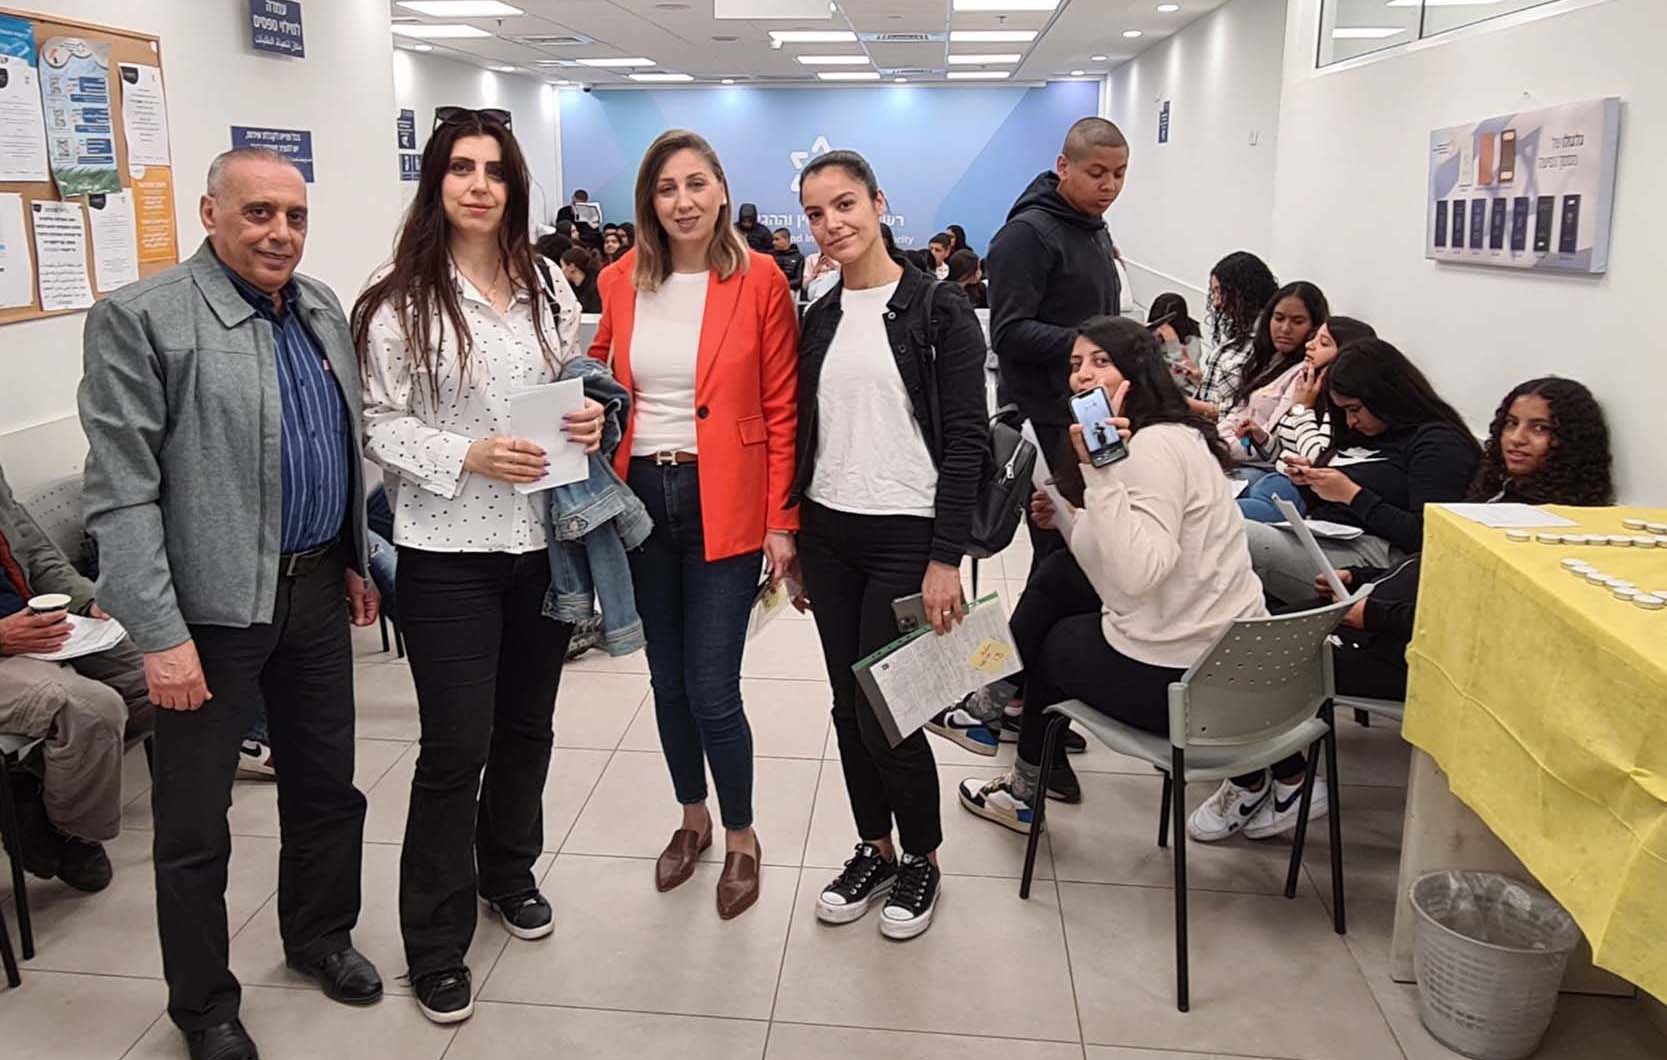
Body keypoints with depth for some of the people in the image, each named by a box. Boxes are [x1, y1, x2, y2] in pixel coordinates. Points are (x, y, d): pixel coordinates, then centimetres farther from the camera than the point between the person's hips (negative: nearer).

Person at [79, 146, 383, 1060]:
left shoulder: (322, 310, 8)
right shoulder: (139, 319, -12)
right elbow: (120, 495, -15)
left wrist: (356, 560, 16)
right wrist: (161, 634, -18)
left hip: (317, 591, 6)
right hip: (212, 606, -6)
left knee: (326, 784, 18)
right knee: (194, 820, 8)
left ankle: (320, 937, 40)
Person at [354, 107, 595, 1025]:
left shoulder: (548, 287, 7)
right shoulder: (398, 298, -7)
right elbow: (379, 425, -8)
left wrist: (591, 418, -5)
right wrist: (468, 456, -22)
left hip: (542, 540, 5)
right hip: (447, 550, -5)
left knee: (526, 725, 18)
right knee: (455, 746, 0)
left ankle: (507, 871, 42)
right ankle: (435, 945, 17)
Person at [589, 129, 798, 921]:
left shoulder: (759, 280, -6)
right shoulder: (619, 282, 3)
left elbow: (781, 409, -5)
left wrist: (782, 519, -8)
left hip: (725, 504, -4)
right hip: (640, 496, 4)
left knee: (711, 689, -2)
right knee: (667, 679, 15)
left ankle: (741, 836, 23)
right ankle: (692, 818, 37)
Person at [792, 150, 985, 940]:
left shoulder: (937, 309, -7)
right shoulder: (819, 318, 10)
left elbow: (967, 438, -11)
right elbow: (805, 432, 14)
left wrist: (946, 558, -16)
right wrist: (790, 533, 10)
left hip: (906, 536, -5)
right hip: (827, 533, 6)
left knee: (885, 710, -3)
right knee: (849, 704, 11)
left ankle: (921, 858, 21)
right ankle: (875, 849, 30)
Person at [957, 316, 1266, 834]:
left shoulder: (1156, 445, -19)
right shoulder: (1166, 435, 12)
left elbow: (1139, 572, -32)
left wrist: (1099, 470, -31)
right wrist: (1072, 519, 5)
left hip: (1181, 678, -9)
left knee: (1056, 641, 18)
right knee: (1059, 571, 21)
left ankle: (1028, 792, 41)